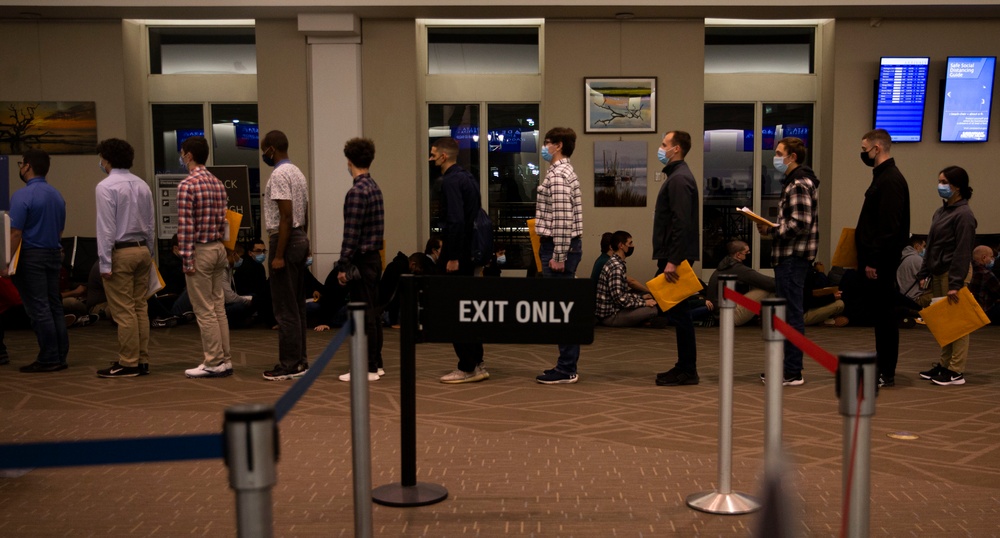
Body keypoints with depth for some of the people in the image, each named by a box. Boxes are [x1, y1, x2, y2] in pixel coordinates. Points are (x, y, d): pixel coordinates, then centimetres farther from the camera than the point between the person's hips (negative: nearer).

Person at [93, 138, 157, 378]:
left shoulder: (106, 187, -11)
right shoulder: (142, 185, 9)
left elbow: (106, 227, -15)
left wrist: (105, 263, -13)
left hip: (120, 252, -7)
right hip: (142, 249, 7)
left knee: (123, 311, -3)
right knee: (140, 308, 10)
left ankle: (128, 364, 0)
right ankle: (142, 361, 13)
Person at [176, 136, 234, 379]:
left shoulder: (187, 185, -14)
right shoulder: (218, 183, 10)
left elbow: (185, 226, -16)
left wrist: (186, 259, -14)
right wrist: (218, 242, 17)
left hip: (200, 251, -7)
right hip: (218, 248, 8)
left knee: (204, 311, -1)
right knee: (218, 307, 11)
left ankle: (213, 363, 2)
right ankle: (225, 360, 14)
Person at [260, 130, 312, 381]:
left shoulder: (279, 175, -15)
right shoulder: (298, 172, 16)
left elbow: (286, 217, -22)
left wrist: (278, 255, -22)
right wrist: (299, 237, 21)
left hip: (286, 241, -10)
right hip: (301, 239, 10)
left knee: (285, 308, -6)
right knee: (297, 305, 13)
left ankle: (290, 365, -3)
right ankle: (299, 360, 18)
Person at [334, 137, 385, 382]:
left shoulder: (357, 192, -17)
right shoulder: (375, 188, 11)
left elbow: (351, 233, -20)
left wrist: (343, 266, -16)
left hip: (361, 260, -9)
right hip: (374, 257, 9)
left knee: (364, 315, -5)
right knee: (373, 312, 13)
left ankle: (368, 369, -1)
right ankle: (376, 363, 19)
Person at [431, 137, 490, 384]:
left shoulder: (451, 181, -14)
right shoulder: (468, 178, 14)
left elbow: (456, 221, -23)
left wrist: (452, 257, -21)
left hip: (456, 254, -10)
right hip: (470, 252, 10)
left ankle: (467, 368, 1)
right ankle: (477, 364, 19)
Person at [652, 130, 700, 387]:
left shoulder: (679, 179, -15)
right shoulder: (677, 176, 18)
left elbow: (681, 223, -23)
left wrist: (672, 261, -25)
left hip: (676, 257, -10)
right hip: (674, 255, 10)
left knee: (678, 312, -5)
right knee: (676, 311, 13)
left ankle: (687, 371, 1)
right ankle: (684, 367, 19)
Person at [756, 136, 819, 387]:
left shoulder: (799, 184, -14)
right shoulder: (796, 181, 19)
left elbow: (800, 224, -22)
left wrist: (771, 231, -14)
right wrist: (772, 229, 7)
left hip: (793, 256, -11)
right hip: (791, 255, 11)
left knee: (791, 314, -7)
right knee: (790, 312, 14)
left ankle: (792, 372, -3)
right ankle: (788, 367, 22)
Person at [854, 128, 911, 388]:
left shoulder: (891, 180, -15)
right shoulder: (883, 177, 17)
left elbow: (889, 227, -21)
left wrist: (874, 260, -21)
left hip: (881, 262, -10)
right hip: (876, 259, 10)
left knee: (884, 314, -4)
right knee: (881, 314, 13)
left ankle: (886, 373, 1)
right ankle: (883, 367, 20)